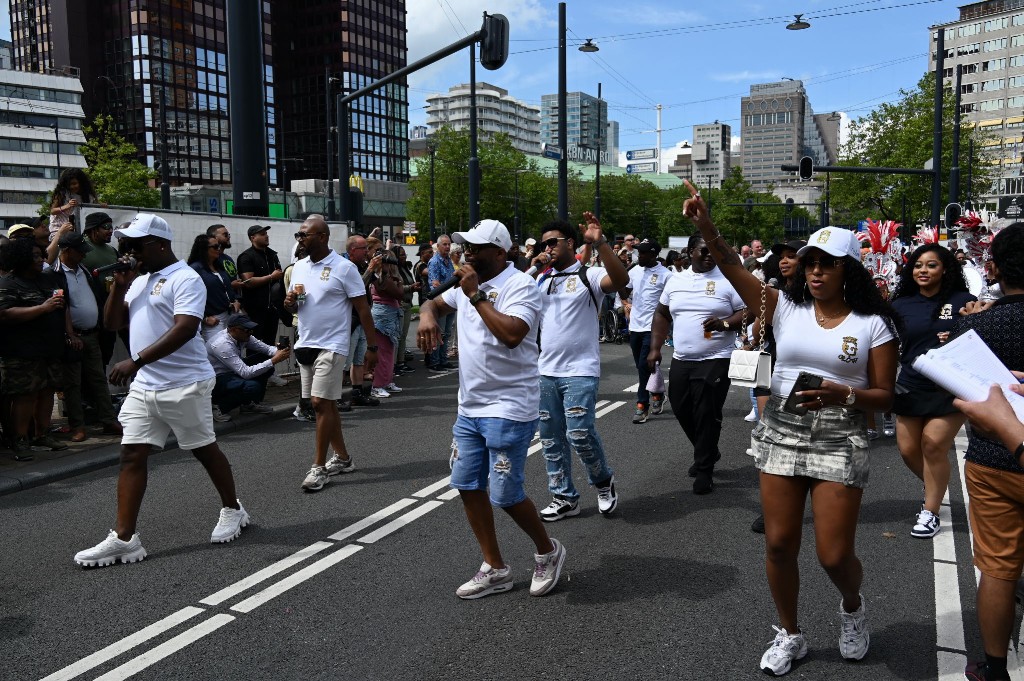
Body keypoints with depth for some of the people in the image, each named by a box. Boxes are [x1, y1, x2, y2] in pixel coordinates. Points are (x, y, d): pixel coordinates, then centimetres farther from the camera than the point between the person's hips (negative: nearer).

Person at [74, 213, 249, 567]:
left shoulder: (185, 279, -13)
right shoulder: (139, 280, 15)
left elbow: (185, 329, -25)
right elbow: (112, 323, 14)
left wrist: (137, 360, -30)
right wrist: (120, 285, 0)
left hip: (184, 385, -8)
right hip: (143, 386, 8)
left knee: (204, 450, 7)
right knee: (131, 455, 2)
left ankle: (232, 510, 27)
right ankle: (124, 538, 5)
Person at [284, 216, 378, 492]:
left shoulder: (344, 268, -10)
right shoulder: (298, 267, 9)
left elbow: (362, 309, -9)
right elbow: (294, 304, 18)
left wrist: (372, 347, -11)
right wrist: (290, 302, -6)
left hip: (331, 345, -7)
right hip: (305, 344, 7)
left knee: (321, 403, -10)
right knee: (325, 404, 13)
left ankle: (320, 466, 0)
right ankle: (343, 458, 25)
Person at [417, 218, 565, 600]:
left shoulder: (520, 285, -14)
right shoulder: (468, 283, 11)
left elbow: (512, 334, -29)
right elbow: (435, 304, 23)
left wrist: (476, 295, -22)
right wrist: (428, 315, -1)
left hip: (508, 409, -8)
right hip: (469, 407, 9)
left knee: (505, 495, -4)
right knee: (467, 486, 9)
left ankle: (548, 552, 23)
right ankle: (494, 569, 23)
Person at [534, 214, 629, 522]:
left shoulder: (590, 275, -6)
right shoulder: (541, 280, 13)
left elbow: (621, 279, -27)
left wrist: (599, 242, -34)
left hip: (581, 372, -6)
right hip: (547, 371, 7)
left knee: (579, 435, -11)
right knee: (551, 439, 9)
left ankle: (603, 481, 17)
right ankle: (564, 498, 22)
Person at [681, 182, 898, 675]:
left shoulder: (873, 324, -3)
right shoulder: (786, 308, 2)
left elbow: (885, 396, -2)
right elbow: (733, 269, -10)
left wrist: (841, 395, -21)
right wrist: (706, 227, -25)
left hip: (840, 443, -2)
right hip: (780, 436, 3)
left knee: (834, 555, 0)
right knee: (779, 544, 7)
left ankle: (852, 607, 37)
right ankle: (790, 635, 30)